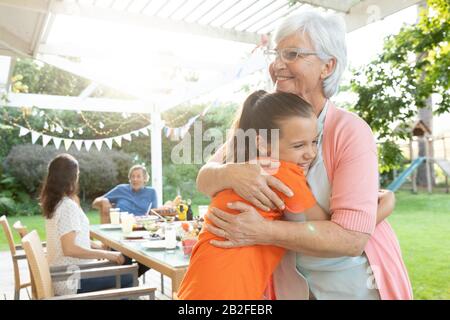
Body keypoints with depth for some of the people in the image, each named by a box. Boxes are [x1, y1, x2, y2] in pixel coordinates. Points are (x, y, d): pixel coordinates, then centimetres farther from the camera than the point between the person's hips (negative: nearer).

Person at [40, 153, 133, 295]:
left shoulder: (53, 202, 7)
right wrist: (106, 254, -21)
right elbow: (69, 249, -27)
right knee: (128, 278, -6)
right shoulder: (68, 205, -22)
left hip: (61, 275, 10)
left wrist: (94, 245, 14)